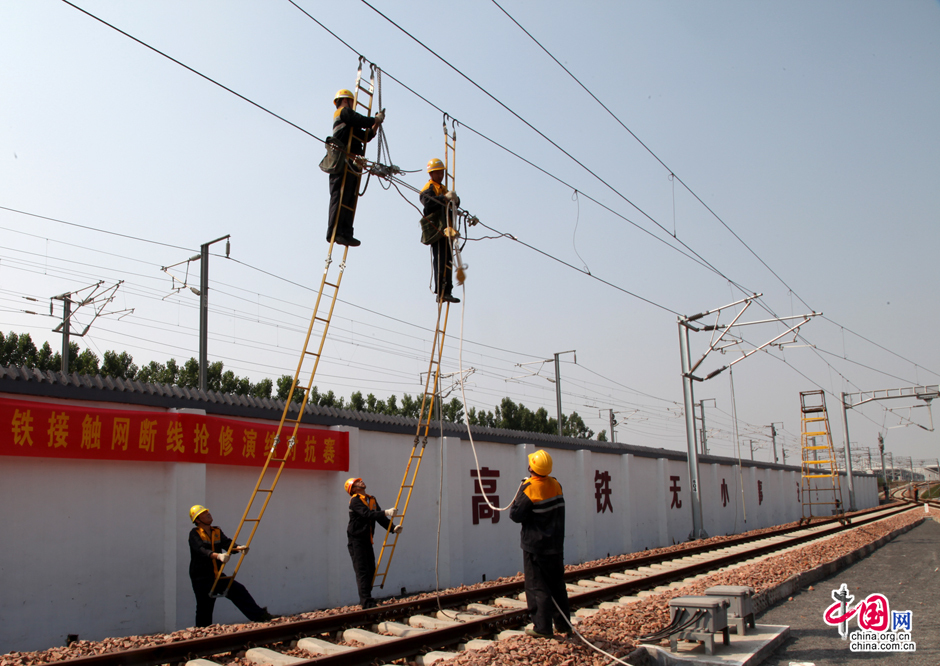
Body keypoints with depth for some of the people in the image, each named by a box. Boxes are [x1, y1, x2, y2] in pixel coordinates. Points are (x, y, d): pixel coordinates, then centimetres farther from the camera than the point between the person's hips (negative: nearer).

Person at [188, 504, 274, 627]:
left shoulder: (217, 532, 11)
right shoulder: (195, 534, -8)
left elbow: (227, 543, -5)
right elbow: (201, 550, -26)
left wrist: (238, 548, -28)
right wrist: (217, 555, -43)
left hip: (217, 576, 5)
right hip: (201, 579, -5)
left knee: (238, 590, -5)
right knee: (204, 609, -1)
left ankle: (259, 615, -4)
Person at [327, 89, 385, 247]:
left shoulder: (348, 122, 33)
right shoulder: (344, 112, 5)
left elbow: (366, 136, 28)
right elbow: (361, 121, -11)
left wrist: (377, 123, 21)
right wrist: (377, 119, 5)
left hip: (350, 165, 10)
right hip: (343, 161, -10)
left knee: (350, 198, 2)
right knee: (340, 196, -15)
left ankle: (345, 233, -3)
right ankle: (334, 232, -21)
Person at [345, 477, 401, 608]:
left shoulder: (372, 500, 14)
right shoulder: (355, 501, -11)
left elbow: (380, 518, 8)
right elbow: (367, 514, -27)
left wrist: (393, 528, -7)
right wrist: (386, 513, -36)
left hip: (367, 541, 8)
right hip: (355, 540, -8)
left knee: (371, 570, 7)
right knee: (362, 571, -10)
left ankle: (365, 600, 15)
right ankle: (366, 602, -12)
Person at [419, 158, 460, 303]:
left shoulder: (443, 188, 25)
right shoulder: (429, 188, -2)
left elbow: (454, 204, 17)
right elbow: (427, 202, -23)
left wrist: (455, 200, -6)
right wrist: (444, 197, -33)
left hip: (446, 230, 9)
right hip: (436, 230, -9)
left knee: (448, 261, 8)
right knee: (440, 261, -13)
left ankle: (447, 292, 11)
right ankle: (440, 293, -15)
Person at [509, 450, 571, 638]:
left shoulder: (529, 489, -18)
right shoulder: (556, 485, 2)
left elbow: (515, 515, -16)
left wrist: (518, 496, 0)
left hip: (535, 546, -6)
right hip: (556, 545, 6)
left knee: (537, 587, 1)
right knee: (557, 585, 14)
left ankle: (542, 628, 3)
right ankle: (563, 625, 20)